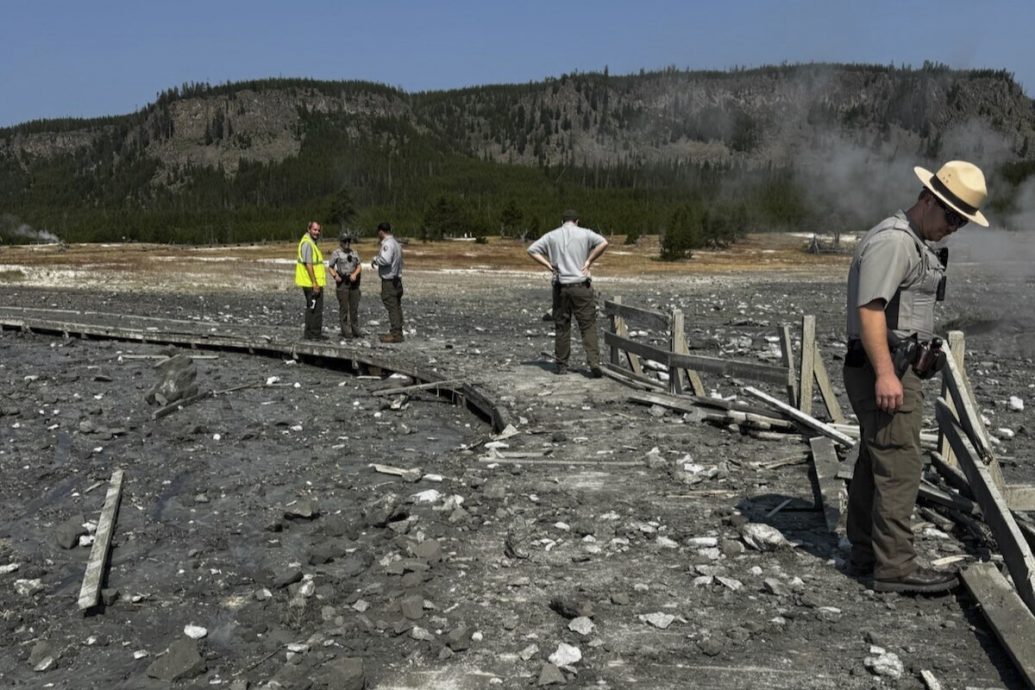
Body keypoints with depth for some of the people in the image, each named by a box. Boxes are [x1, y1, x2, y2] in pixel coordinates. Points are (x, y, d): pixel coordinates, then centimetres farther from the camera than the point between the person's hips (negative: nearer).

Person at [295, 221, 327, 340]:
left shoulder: (310, 243, 17)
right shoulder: (307, 243, -16)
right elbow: (308, 264, -22)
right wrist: (315, 284, -23)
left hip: (311, 284, 11)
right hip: (313, 284, -11)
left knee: (311, 308, 16)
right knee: (316, 308, -5)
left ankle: (309, 333, 22)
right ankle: (315, 334, -1)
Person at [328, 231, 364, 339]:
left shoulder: (354, 253, 11)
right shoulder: (336, 253, -1)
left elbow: (359, 266, 9)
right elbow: (331, 267, 1)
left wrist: (355, 274, -11)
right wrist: (335, 275, -17)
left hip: (354, 282, 4)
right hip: (342, 283, -4)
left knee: (355, 307, 6)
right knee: (344, 308, -1)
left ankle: (355, 329, 13)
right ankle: (345, 331, 4)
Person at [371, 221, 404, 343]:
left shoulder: (387, 244, -16)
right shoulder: (395, 243, 16)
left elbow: (385, 260, -28)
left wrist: (375, 259, -11)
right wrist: (378, 260, 15)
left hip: (389, 281, -10)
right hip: (397, 279, 10)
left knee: (392, 307, -8)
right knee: (397, 307, 13)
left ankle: (395, 334, -7)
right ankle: (397, 332, 19)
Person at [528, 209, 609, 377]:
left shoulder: (552, 236, 8)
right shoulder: (584, 233, 2)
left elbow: (532, 250, 5)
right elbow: (603, 243, -12)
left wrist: (548, 265, 3)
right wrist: (588, 261, -6)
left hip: (560, 287, 2)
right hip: (581, 286, -2)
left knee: (561, 327, 10)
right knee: (588, 326, 0)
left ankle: (562, 365, 14)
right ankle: (594, 363, -10)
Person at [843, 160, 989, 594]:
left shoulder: (915, 243, 20)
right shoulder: (893, 240, -14)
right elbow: (869, 309, -23)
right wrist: (885, 374, -28)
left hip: (897, 368, 11)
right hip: (885, 371, -11)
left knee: (874, 462, 14)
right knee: (899, 466, -8)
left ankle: (865, 553, 23)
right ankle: (895, 567, -2)